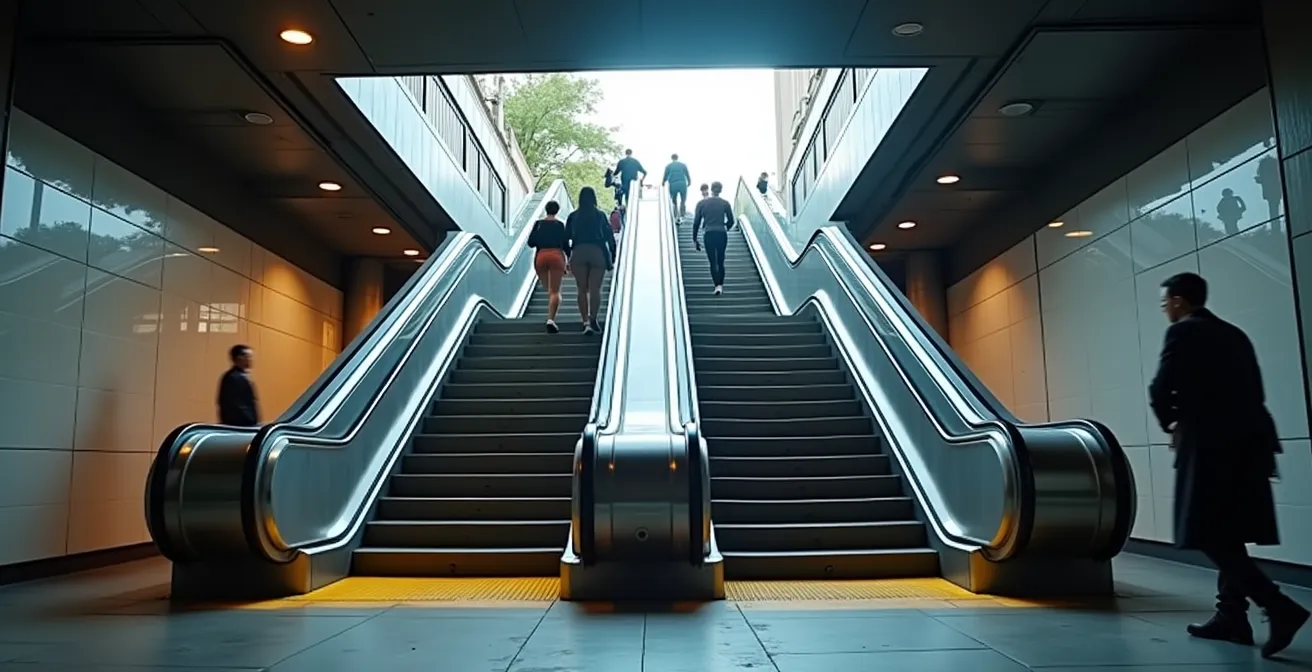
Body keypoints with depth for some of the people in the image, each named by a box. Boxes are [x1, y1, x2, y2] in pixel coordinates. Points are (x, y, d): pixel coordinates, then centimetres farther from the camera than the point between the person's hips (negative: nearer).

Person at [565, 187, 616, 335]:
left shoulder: (573, 216, 7)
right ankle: (593, 318, -20)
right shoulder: (600, 215, 5)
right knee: (595, 289, -3)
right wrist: (613, 256, 8)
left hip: (578, 253, 1)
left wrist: (566, 258, 11)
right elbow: (609, 236, 3)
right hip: (598, 253, -1)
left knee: (582, 290, 7)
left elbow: (566, 237, 6)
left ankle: (586, 322, 2)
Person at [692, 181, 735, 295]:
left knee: (713, 262, 4)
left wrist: (694, 239, 7)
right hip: (722, 234, 1)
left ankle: (717, 285, -10)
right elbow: (731, 221, 6)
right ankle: (721, 285, 13)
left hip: (709, 235, -1)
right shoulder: (725, 203, 2)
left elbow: (696, 222, 0)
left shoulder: (702, 203, 1)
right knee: (720, 262, 15)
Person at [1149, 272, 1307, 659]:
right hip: (1246, 443, 9)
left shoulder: (1183, 333, -5)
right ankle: (1231, 617, 18)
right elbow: (1253, 392, 18)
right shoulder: (1234, 335, 18)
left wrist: (1172, 425, 8)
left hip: (1211, 446, -9)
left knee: (1210, 536, -4)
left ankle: (1280, 608, -12)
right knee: (1229, 534, 14)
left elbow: (1160, 390, -12)